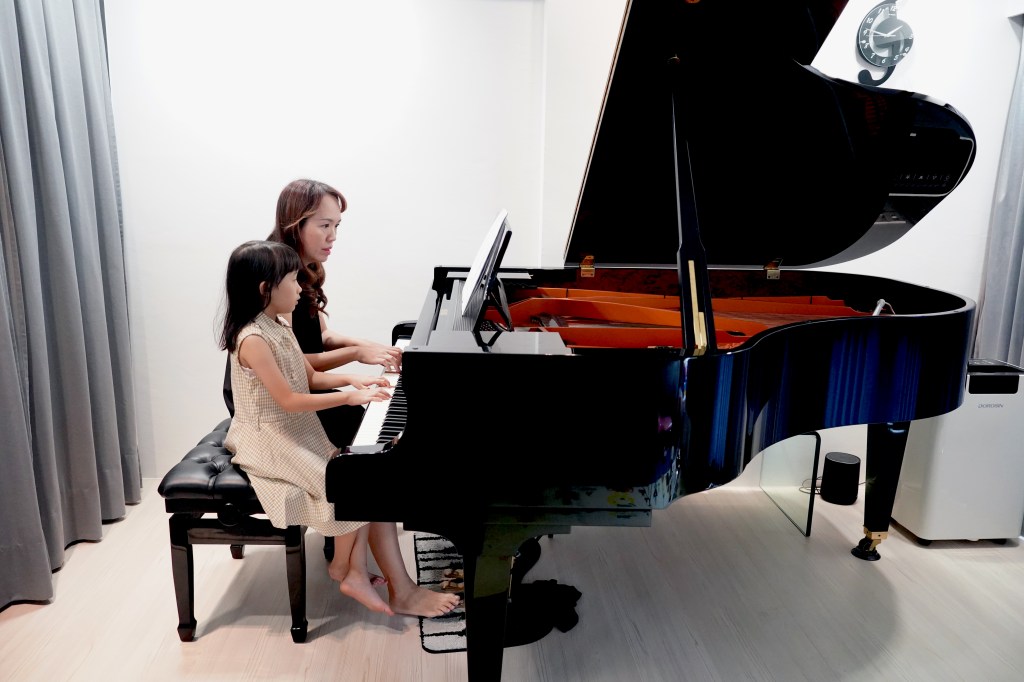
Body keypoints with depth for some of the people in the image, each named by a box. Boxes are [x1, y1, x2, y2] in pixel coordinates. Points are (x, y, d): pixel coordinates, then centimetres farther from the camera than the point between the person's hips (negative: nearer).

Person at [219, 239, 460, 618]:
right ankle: (343, 565, 9)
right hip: (271, 441, -9)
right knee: (350, 483, -17)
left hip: (300, 431, 9)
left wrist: (351, 379, -2)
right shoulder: (253, 340, -21)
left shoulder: (279, 326, 8)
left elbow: (311, 378, 14)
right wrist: (349, 397, -23)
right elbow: (288, 400, -24)